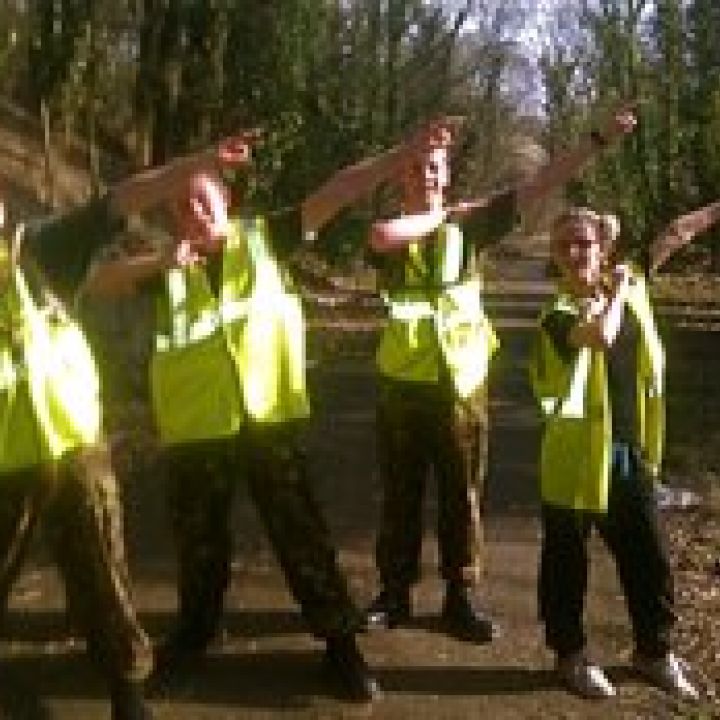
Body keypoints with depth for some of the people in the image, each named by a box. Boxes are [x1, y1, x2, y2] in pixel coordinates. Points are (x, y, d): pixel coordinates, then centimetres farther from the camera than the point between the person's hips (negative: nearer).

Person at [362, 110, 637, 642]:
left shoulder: (470, 222, 1)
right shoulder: (391, 229, -1)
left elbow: (540, 186, -3)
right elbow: (382, 237, -28)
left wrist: (599, 139, -9)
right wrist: (439, 217, -13)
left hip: (463, 381, 1)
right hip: (403, 382, 0)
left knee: (464, 496, 8)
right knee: (400, 495, 10)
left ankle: (462, 598, 21)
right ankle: (394, 594, 24)